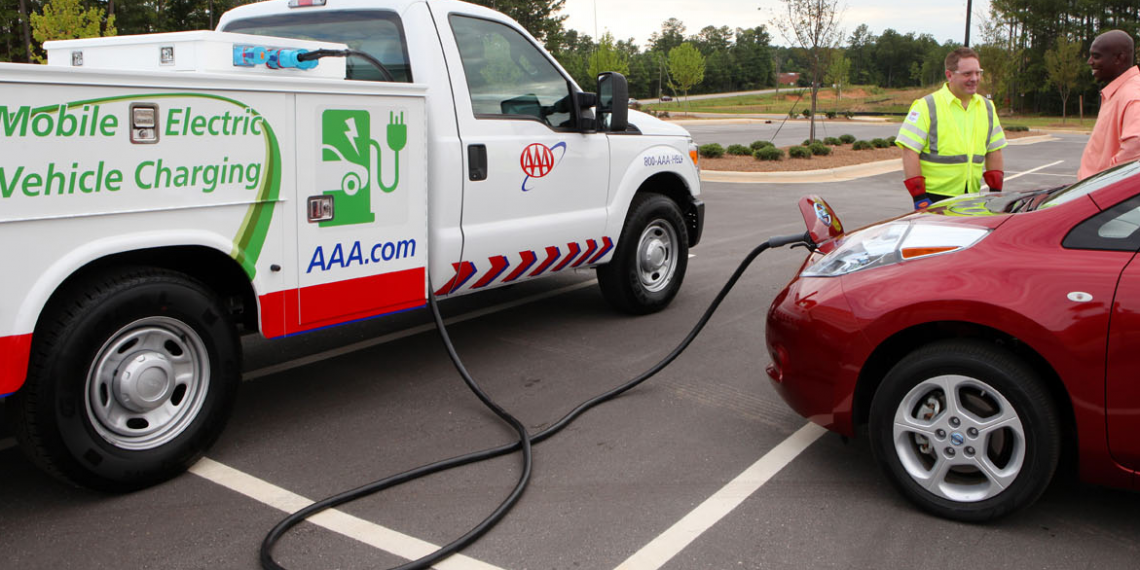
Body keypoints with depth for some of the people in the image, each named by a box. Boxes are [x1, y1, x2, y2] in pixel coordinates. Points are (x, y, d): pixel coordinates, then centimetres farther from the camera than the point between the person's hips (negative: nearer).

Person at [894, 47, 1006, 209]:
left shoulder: (987, 107, 14)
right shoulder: (927, 106, -5)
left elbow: (994, 152, 19)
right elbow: (910, 151, -11)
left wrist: (996, 192, 11)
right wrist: (919, 197, -16)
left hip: (971, 199, 5)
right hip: (933, 198, -5)